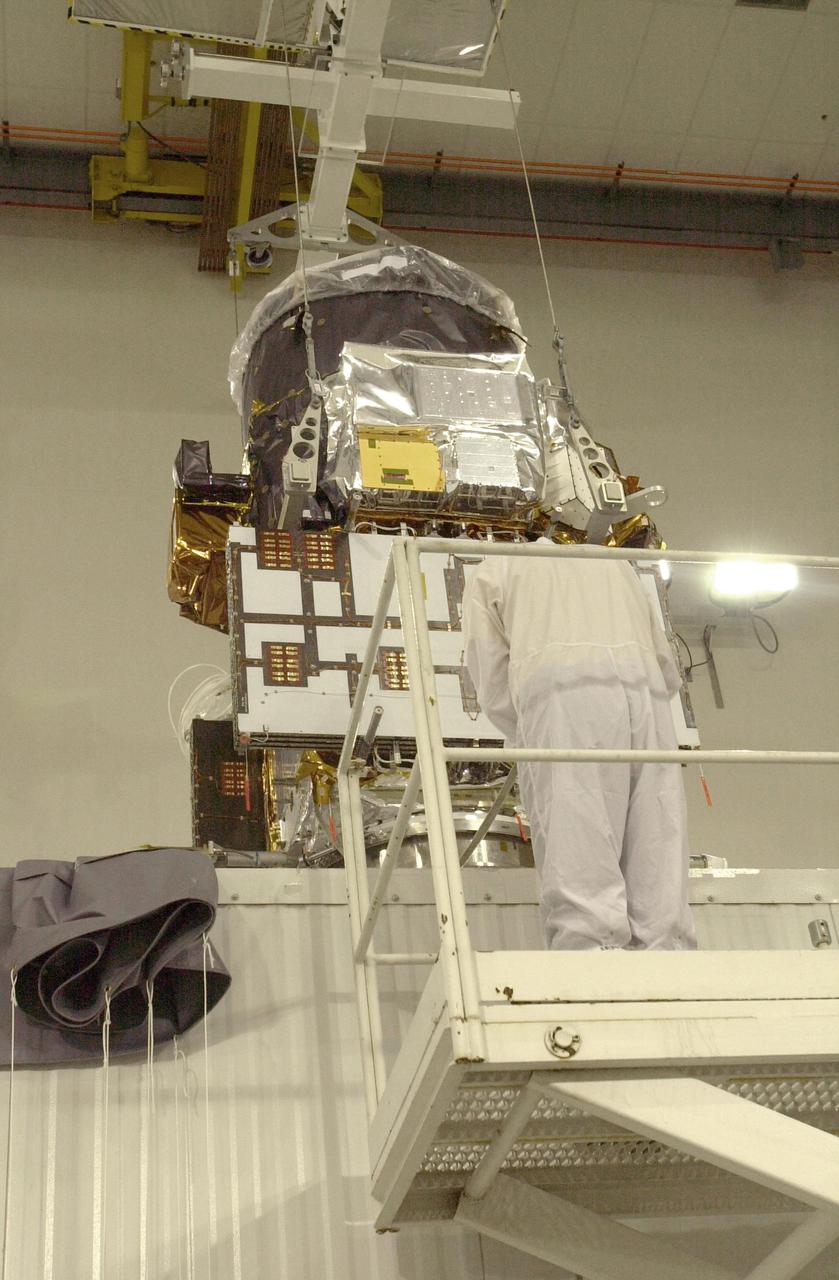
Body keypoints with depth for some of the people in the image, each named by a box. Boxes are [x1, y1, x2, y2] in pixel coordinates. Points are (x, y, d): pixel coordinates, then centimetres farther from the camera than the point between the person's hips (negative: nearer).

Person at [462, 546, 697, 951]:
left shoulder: (491, 571, 28)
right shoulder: (615, 562, 39)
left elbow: (493, 683, 17)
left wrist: (529, 741, 30)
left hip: (559, 689, -3)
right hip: (644, 687, 4)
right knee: (656, 861, 1)